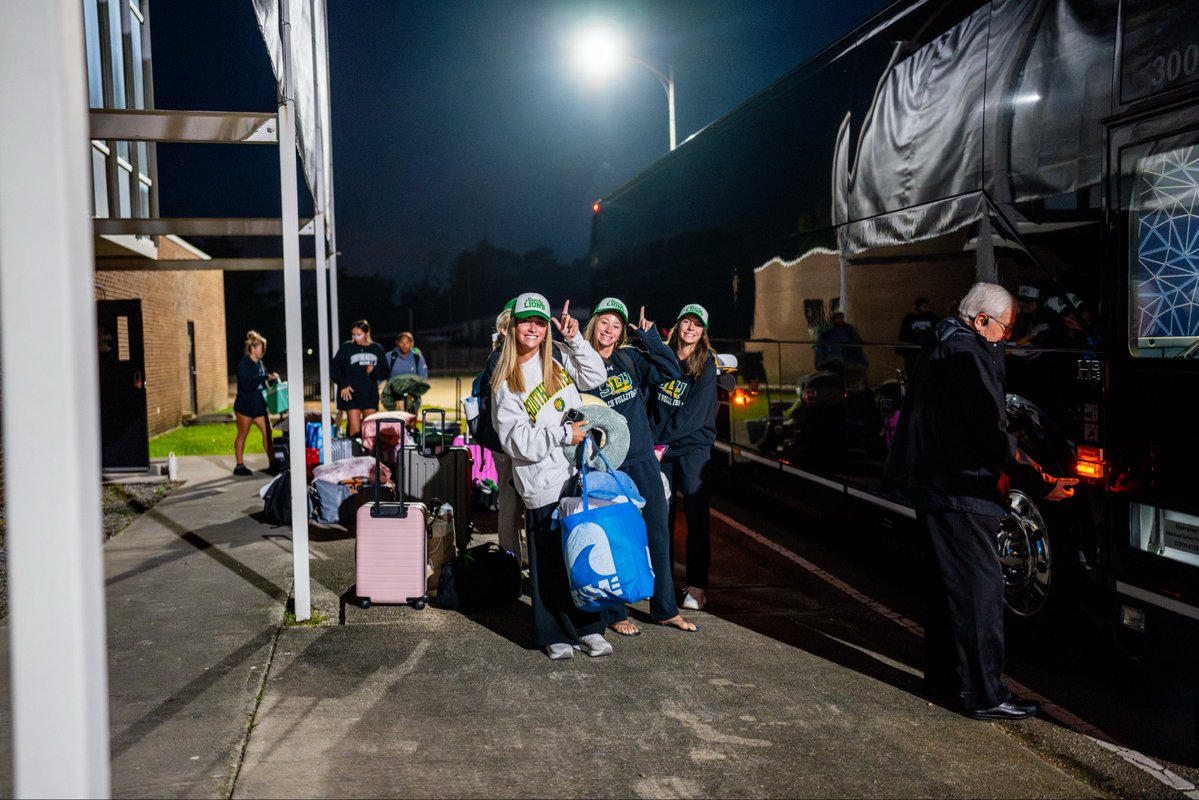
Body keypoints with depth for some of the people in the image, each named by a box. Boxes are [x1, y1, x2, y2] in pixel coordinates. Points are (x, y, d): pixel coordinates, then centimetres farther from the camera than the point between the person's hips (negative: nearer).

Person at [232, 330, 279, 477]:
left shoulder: (260, 363, 6)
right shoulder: (244, 364, -15)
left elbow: (264, 381, 18)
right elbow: (246, 384, -27)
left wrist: (272, 378, -3)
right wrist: (265, 377, -26)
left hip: (259, 405, 7)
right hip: (245, 405, -7)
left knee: (267, 433, 2)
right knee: (242, 435, 5)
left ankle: (272, 463, 6)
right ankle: (239, 466, 15)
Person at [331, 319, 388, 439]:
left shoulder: (377, 349, 7)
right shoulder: (346, 348, 0)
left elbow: (384, 373, 10)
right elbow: (335, 369, 3)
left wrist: (374, 371, -10)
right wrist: (343, 385, -8)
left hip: (370, 394, 3)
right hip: (351, 393, -3)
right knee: (355, 429, -8)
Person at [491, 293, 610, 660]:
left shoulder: (558, 360, 10)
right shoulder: (506, 383, -4)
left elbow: (596, 377, 11)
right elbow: (518, 440, -10)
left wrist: (575, 339, 2)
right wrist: (563, 434, -14)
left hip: (582, 474, 4)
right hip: (545, 485, -4)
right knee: (552, 563, 2)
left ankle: (590, 628, 22)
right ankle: (556, 635, 18)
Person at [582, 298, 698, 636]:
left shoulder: (630, 358, 6)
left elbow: (671, 372, -2)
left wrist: (650, 338, -5)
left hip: (644, 459, 4)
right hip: (608, 465, -4)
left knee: (658, 532, 9)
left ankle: (665, 609, 22)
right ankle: (615, 613, 18)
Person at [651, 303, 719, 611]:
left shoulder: (706, 364, -4)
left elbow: (694, 413, -11)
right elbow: (650, 397, 13)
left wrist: (658, 436, -13)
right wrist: (650, 438, 1)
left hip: (693, 447, -3)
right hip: (660, 448, 4)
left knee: (696, 516, -2)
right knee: (661, 514, 7)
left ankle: (697, 586, 4)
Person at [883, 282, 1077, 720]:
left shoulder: (946, 347, 15)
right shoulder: (966, 354, -18)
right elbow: (992, 433, -24)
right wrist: (1043, 481, -23)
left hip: (938, 482, 11)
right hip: (958, 488, -11)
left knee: (948, 580, 19)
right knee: (980, 586, -6)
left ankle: (943, 672, 32)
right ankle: (986, 695, -1)